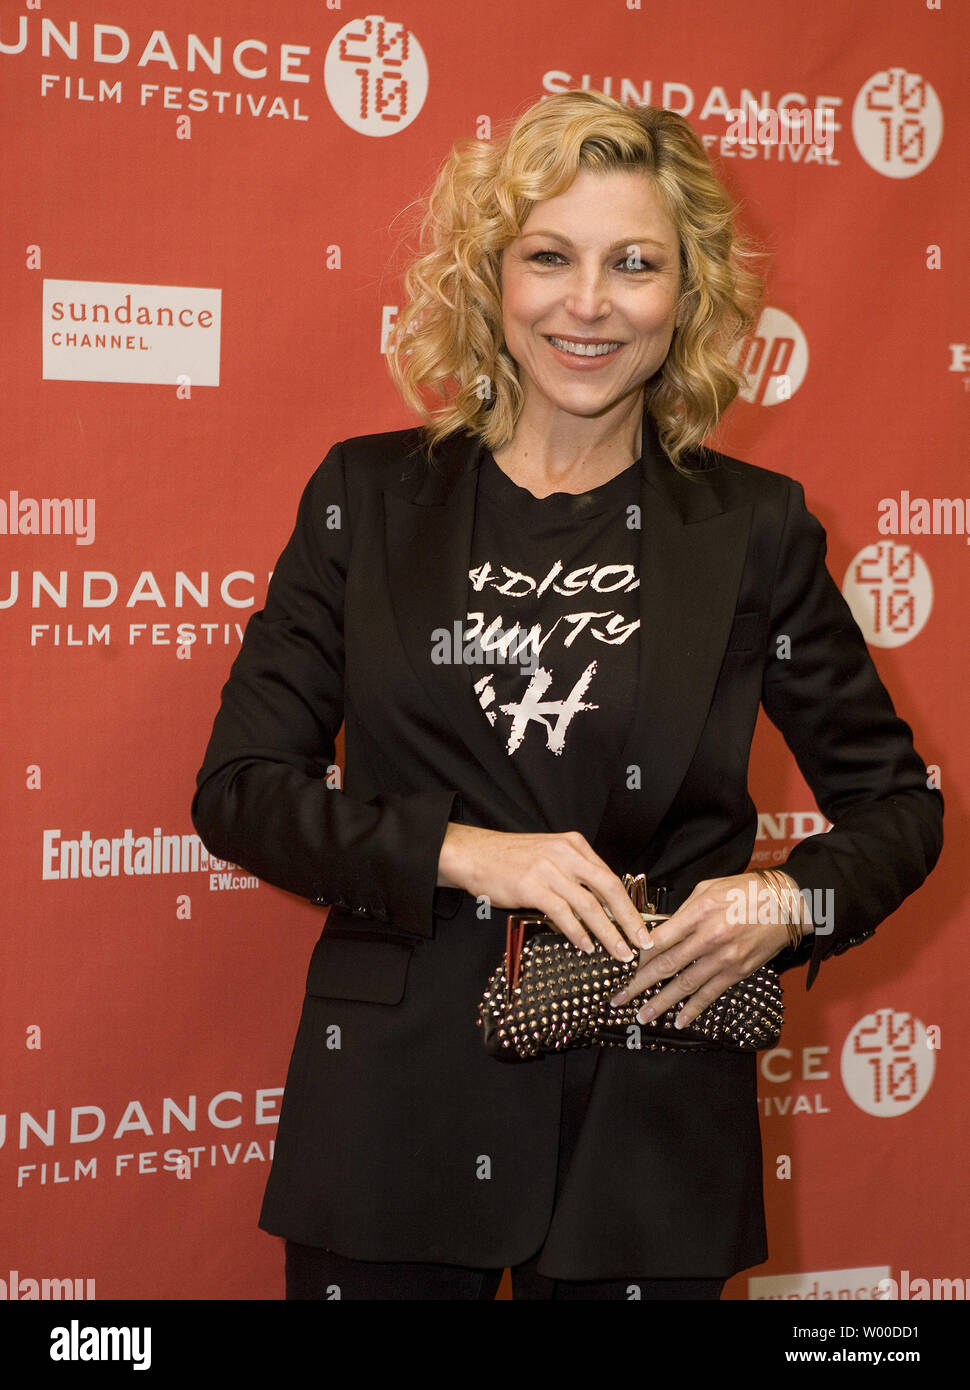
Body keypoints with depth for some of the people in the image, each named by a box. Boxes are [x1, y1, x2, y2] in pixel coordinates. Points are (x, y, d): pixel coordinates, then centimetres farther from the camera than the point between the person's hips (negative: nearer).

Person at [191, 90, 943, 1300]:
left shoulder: (752, 528, 2)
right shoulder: (372, 496, 3)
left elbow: (896, 803, 9)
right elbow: (239, 788, 0)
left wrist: (794, 903, -12)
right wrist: (458, 851, -15)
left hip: (653, 1139, 0)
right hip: (396, 1111, 1)